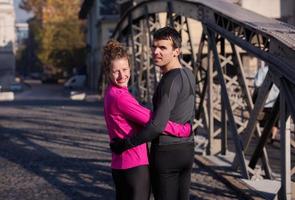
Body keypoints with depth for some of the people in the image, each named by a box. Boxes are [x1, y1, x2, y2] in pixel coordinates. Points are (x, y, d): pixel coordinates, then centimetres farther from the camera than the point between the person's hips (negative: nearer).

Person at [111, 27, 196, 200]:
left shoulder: (170, 80, -19)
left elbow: (158, 124, -26)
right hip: (186, 149, 9)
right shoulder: (188, 75, 8)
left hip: (166, 152, -9)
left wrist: (125, 144, -20)